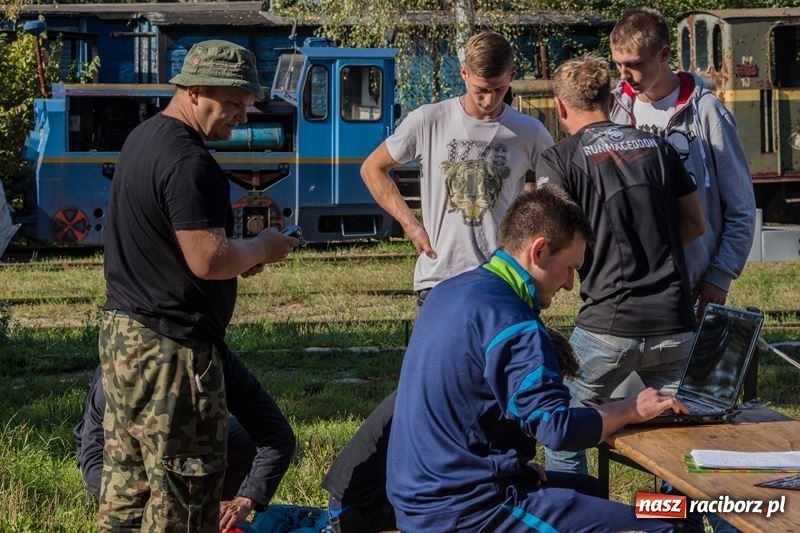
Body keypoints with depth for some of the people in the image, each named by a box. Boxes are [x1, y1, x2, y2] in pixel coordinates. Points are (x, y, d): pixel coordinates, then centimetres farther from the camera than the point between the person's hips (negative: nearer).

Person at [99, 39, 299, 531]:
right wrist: (261, 249, -5)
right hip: (171, 348, -10)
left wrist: (241, 254, 11)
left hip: (121, 330, 10)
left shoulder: (143, 138, 13)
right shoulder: (188, 161, -19)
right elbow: (208, 260, -24)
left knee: (125, 489, 15)